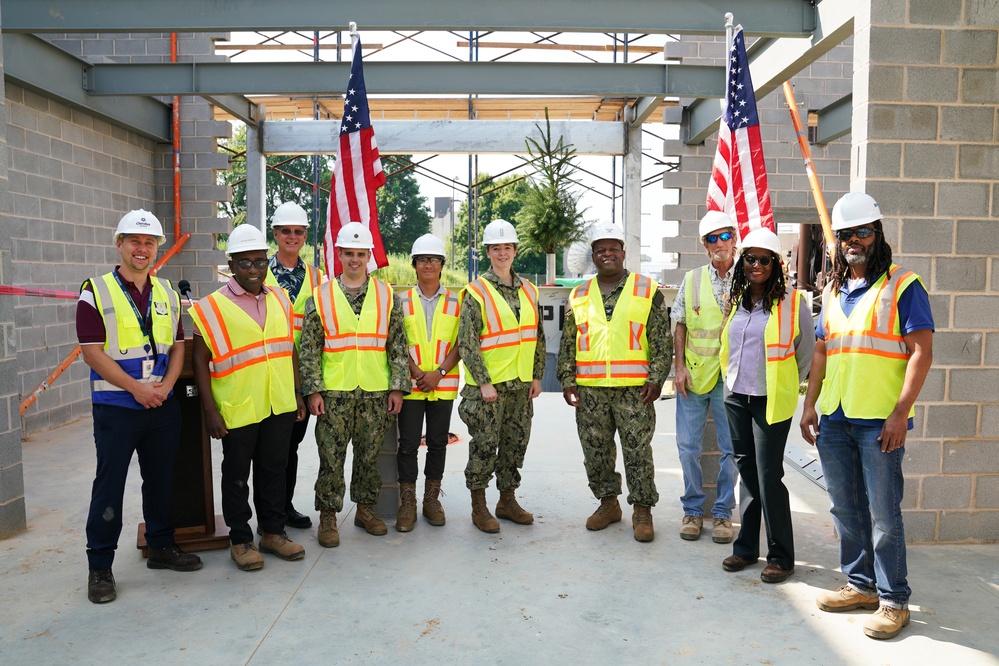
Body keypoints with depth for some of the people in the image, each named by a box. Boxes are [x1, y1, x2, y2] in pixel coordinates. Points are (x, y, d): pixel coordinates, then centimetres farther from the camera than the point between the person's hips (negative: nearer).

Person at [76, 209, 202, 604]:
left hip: (163, 405, 5)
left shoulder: (168, 293, 10)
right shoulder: (96, 291, -5)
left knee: (161, 479, 14)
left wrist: (166, 385, -7)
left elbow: (178, 345, 10)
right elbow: (92, 351, -11)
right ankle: (100, 567, 14)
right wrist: (136, 388, -16)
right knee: (109, 486, 2)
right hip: (115, 406, -4)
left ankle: (161, 548, 29)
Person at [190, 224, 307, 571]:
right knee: (237, 475, 9)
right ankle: (240, 540, 24)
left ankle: (273, 532, 29)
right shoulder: (212, 307, -7)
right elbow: (200, 361, -8)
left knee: (273, 469, 15)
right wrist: (209, 410, -12)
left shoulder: (279, 299, 8)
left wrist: (297, 392, 12)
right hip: (237, 409, -4)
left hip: (279, 405, 5)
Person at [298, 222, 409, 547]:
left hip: (376, 392, 2)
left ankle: (365, 508, 28)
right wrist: (313, 390, -6)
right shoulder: (320, 297, 2)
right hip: (334, 392, -1)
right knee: (331, 457, 3)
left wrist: (397, 387, 0)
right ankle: (328, 516, 18)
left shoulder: (386, 295, 6)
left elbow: (397, 346, 5)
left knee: (370, 455, 11)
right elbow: (310, 349, 1)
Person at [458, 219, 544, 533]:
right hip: (488, 383, -5)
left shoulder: (528, 290, 10)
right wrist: (484, 382, -15)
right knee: (485, 443, -1)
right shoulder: (477, 291, -7)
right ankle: (479, 506, 14)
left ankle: (508, 500, 27)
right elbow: (466, 342, -11)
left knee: (516, 443, 12)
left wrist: (537, 376, 8)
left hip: (521, 384, 6)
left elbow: (538, 336, 14)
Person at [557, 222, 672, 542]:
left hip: (634, 388, -3)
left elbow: (662, 340, 1)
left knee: (637, 452, 1)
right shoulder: (579, 296, 11)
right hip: (590, 389, 3)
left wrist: (655, 378, -7)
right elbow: (568, 343, 12)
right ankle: (608, 503, 27)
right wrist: (567, 379, 4)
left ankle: (642, 510, 15)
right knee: (596, 451, 10)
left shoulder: (647, 291, 3)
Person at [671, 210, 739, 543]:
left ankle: (722, 512, 21)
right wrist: (679, 365, -1)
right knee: (688, 446, 7)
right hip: (693, 374, 2)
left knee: (731, 448, 6)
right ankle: (693, 509, 22)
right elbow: (680, 325, 8)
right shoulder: (692, 280, 7)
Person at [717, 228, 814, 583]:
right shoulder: (735, 300, 8)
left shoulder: (792, 302, -8)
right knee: (746, 473, 12)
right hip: (736, 398, 5)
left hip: (771, 401, -5)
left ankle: (781, 556, 11)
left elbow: (807, 352, 3)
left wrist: (787, 385, 8)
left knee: (768, 477, -4)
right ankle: (746, 547, 23)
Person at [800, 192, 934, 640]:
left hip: (880, 421, -6)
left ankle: (893, 602, 14)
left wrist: (900, 412, -17)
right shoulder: (832, 291, 15)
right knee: (846, 509, 14)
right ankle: (861, 584, 28)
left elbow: (921, 352, -11)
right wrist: (810, 404, 11)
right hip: (834, 419, 6)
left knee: (884, 514, 0)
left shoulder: (902, 286, -5)